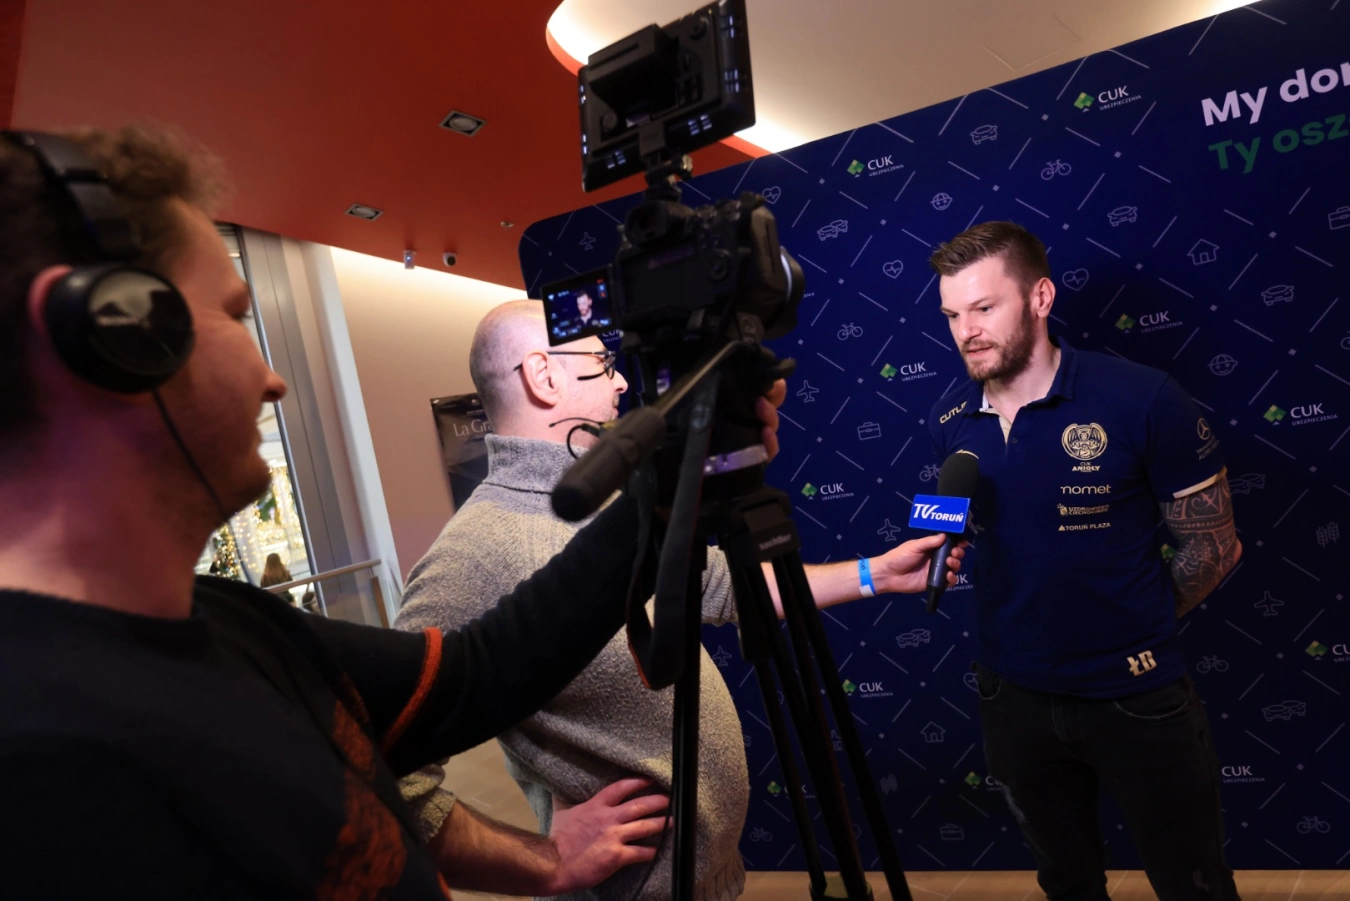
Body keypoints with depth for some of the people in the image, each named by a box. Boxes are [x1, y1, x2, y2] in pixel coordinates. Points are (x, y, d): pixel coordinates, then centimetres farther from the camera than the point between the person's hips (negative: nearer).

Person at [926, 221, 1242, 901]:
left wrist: (1130, 629, -2)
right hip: (1012, 698, 3)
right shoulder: (948, 424, -6)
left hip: (1136, 698, -3)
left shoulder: (1141, 400, -17)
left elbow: (1214, 546, -7)